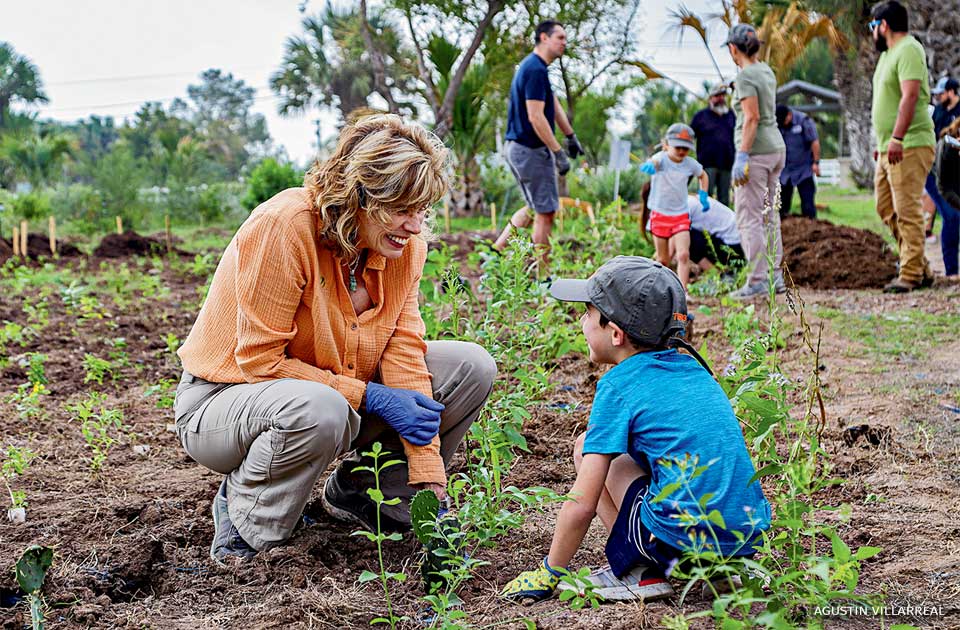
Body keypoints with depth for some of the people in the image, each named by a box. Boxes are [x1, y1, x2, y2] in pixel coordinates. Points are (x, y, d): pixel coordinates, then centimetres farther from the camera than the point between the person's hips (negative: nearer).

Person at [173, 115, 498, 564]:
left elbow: (403, 354, -12)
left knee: (471, 368, -7)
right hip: (222, 401, -6)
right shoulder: (283, 226, -28)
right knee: (318, 410, -41)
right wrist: (370, 397, -27)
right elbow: (260, 361, -25)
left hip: (340, 391, 6)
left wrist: (430, 488, -18)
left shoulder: (405, 242, -8)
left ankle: (358, 493, 8)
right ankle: (242, 514, -10)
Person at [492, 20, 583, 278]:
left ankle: (496, 251, 17)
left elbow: (553, 105, 25)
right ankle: (542, 277, 2)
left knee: (535, 208, 20)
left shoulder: (534, 67, 16)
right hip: (531, 150, -10)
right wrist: (558, 153, -21)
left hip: (517, 148, 10)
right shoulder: (535, 70, -18)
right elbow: (535, 117, -24)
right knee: (546, 213, -3)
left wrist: (571, 137, 28)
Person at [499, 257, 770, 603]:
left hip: (682, 540, -7)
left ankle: (640, 574, 2)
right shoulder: (693, 368, 15)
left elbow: (582, 503, -6)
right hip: (749, 535, 7)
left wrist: (549, 574, 7)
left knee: (586, 448, 9)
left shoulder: (618, 384, -4)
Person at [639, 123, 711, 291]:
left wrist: (703, 196, 11)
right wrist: (649, 165, -62)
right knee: (663, 260, 7)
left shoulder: (690, 163, 0)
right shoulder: (662, 158, -12)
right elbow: (655, 161, -39)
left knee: (683, 255, -15)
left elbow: (703, 176, 23)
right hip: (659, 214, -2)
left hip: (681, 216, 2)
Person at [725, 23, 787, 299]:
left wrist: (742, 157, -22)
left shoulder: (745, 77, -14)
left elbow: (751, 118, -21)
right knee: (768, 215, 13)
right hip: (776, 148, 9)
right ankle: (776, 277, 14)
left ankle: (758, 281, -9)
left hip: (756, 152, -9)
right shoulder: (767, 72, 12)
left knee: (748, 218, -7)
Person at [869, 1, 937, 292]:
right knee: (887, 208, 10)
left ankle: (911, 274, -8)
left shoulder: (909, 50, -12)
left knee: (907, 210, -10)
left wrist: (897, 139, -29)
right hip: (889, 149, 10)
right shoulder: (888, 53, 20)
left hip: (910, 146, -10)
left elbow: (909, 96, -22)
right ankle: (921, 268, 15)